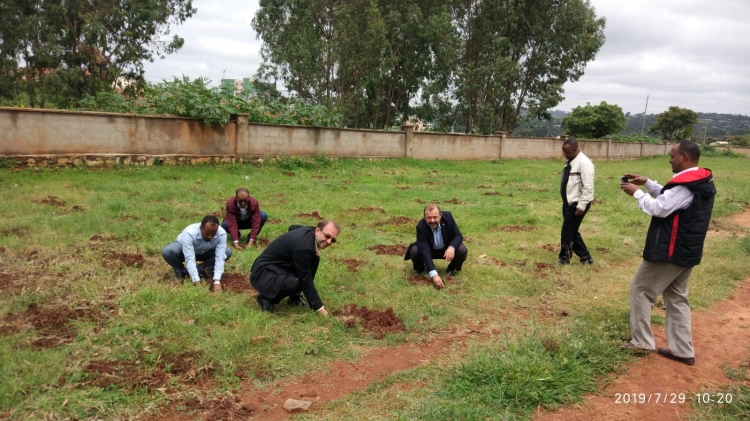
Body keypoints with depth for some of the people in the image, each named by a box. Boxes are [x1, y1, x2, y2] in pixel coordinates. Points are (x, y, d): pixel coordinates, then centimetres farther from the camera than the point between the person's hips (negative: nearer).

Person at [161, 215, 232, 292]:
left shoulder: (221, 233, -32)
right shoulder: (189, 233, -39)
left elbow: (220, 258, -34)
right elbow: (190, 259, -42)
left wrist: (217, 281, -44)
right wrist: (197, 282, -48)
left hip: (205, 252, 3)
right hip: (184, 250, -2)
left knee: (227, 252, -22)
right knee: (167, 251, -33)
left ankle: (199, 269, -9)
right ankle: (181, 271, -4)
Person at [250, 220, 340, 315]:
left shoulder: (310, 230, -4)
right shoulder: (303, 246, -32)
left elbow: (292, 227, 21)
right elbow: (306, 280, -26)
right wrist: (319, 307, -20)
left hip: (280, 267, 10)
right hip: (263, 273, -10)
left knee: (314, 258, -1)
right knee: (292, 284, -38)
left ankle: (295, 297, 9)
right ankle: (266, 297, -6)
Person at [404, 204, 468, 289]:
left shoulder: (448, 216, -24)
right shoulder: (421, 226, -31)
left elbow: (458, 236, -15)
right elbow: (424, 251, -37)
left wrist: (451, 247, -39)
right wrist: (433, 274, -47)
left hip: (447, 249, 2)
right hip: (429, 250, -2)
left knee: (462, 250, -28)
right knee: (414, 251, -32)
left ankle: (452, 269, 5)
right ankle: (420, 269, 3)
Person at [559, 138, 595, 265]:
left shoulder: (584, 163, -19)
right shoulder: (570, 162, 10)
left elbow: (588, 187, -22)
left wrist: (581, 206, -22)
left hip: (577, 204, -9)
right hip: (569, 202, 9)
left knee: (567, 231, 0)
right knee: (572, 231, 14)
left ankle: (564, 257, 18)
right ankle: (585, 257, 25)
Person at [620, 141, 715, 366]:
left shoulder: (685, 185, -23)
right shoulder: (702, 182, 9)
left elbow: (658, 208, -20)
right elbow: (670, 199, 18)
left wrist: (636, 192, -7)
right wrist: (647, 183, 11)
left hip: (670, 251, -10)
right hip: (687, 251, 10)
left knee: (640, 289, 3)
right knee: (677, 297, 15)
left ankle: (642, 342, 9)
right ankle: (683, 350, 17)